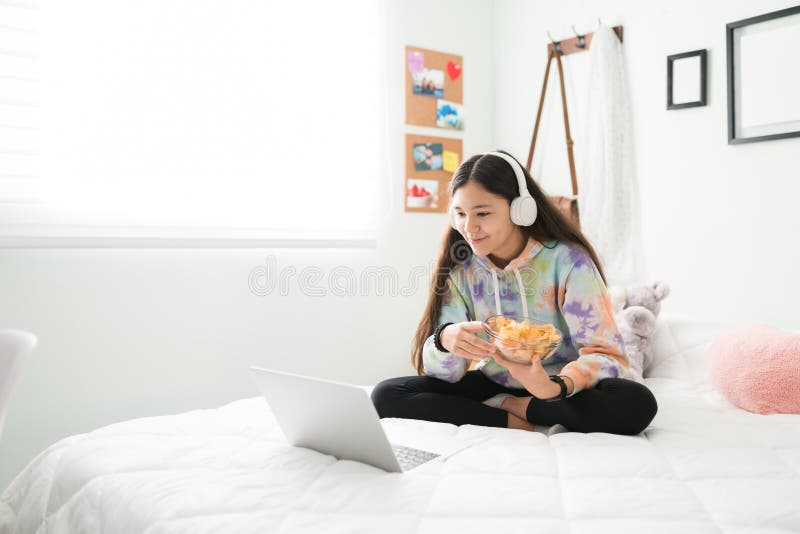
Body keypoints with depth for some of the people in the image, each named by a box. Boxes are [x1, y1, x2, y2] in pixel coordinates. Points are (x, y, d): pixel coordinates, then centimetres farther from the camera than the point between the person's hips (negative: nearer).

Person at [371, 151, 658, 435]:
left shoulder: (567, 260, -16)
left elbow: (605, 353, -20)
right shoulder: (459, 269, -5)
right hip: (491, 383, 3)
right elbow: (443, 373, -8)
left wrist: (557, 387, -41)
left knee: (637, 403, -33)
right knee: (386, 396, -18)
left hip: (557, 388, -2)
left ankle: (506, 405, -15)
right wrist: (444, 340, -33)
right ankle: (513, 422, -16)